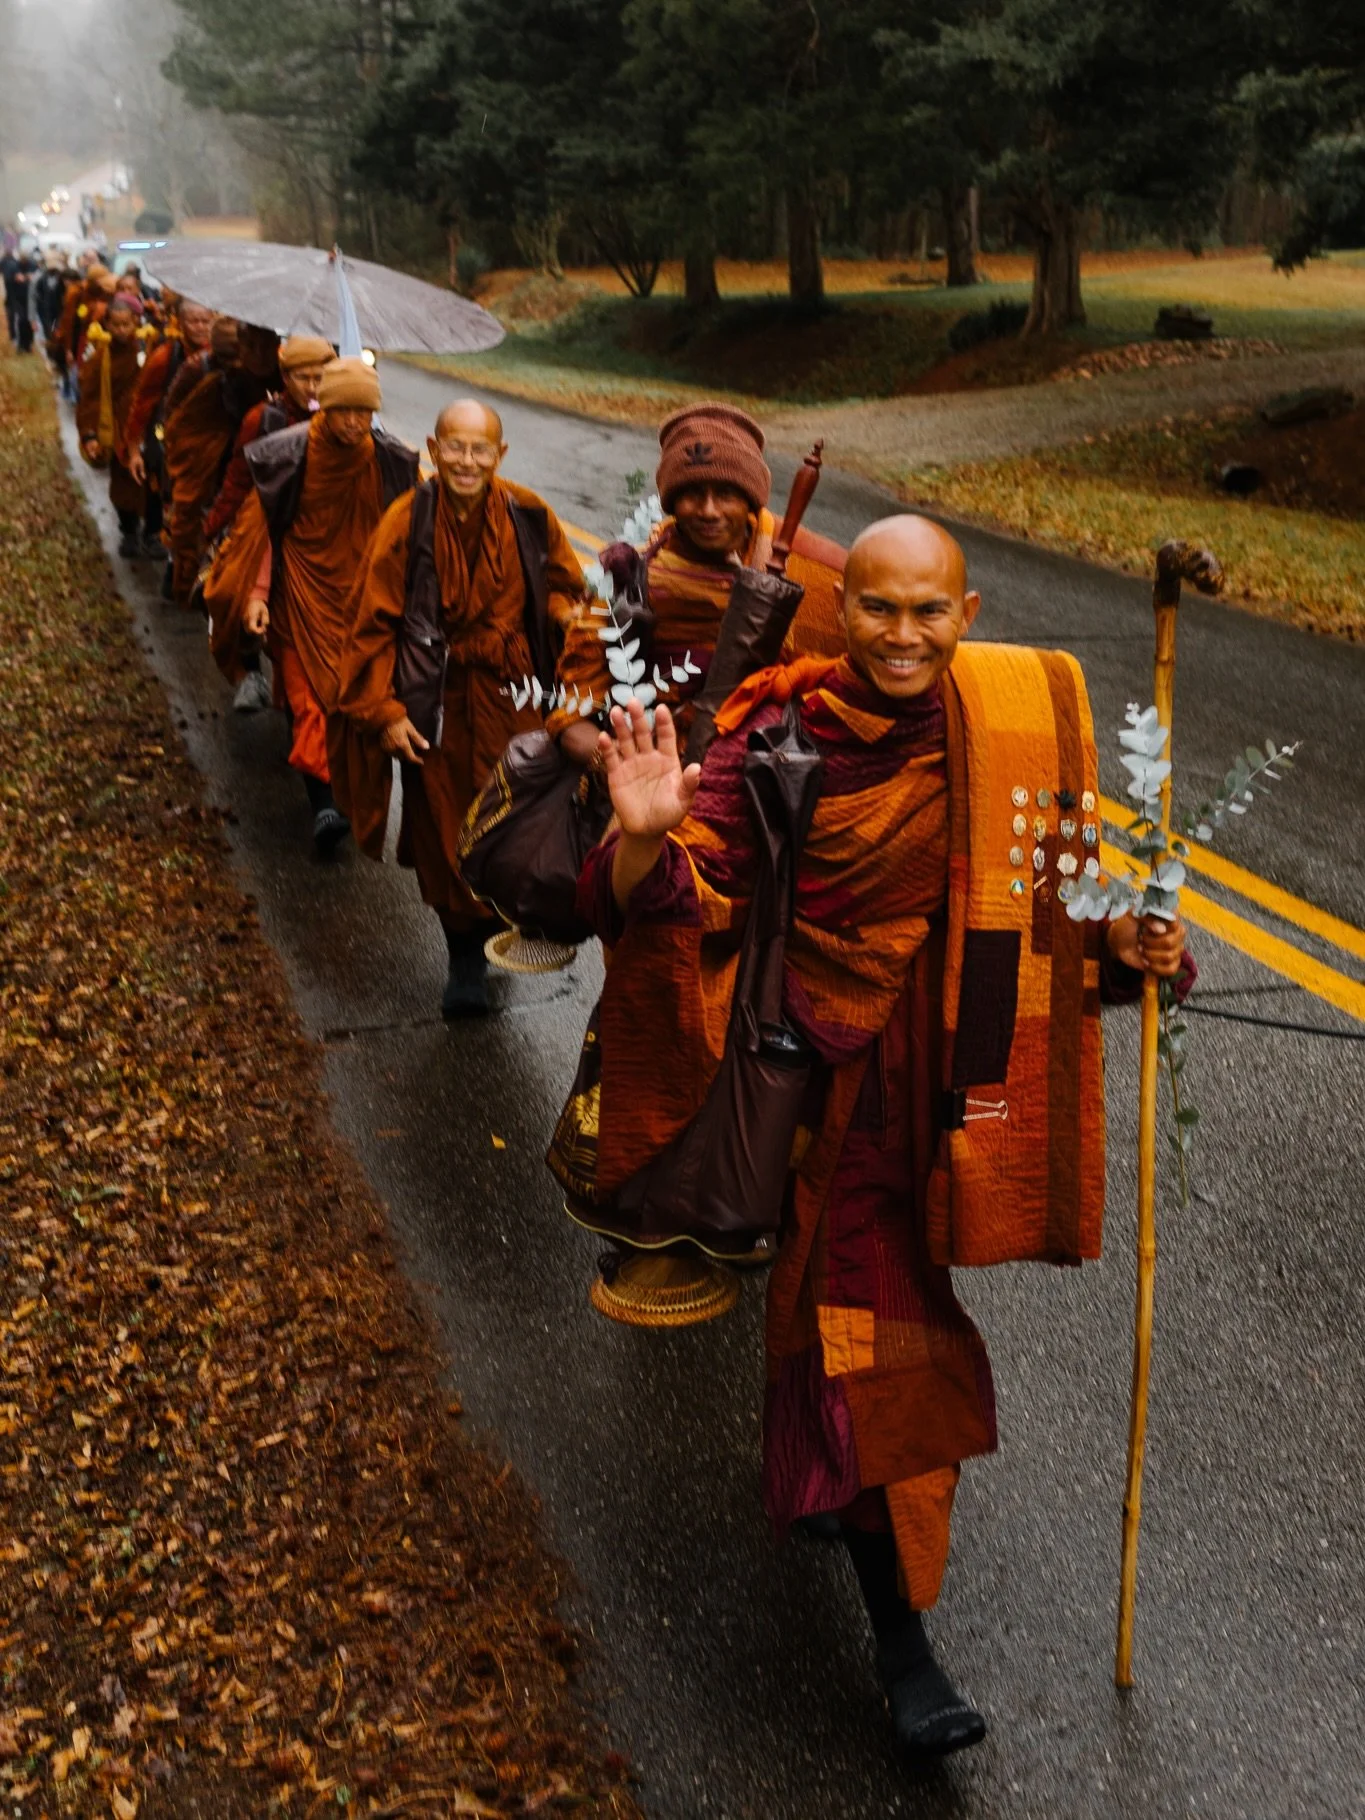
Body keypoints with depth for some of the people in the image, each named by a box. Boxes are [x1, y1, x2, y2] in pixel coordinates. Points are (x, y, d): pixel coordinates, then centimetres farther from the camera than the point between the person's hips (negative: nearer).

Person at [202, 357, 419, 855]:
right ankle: (324, 802, -15)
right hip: (304, 585, -3)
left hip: (360, 587, 3)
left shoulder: (388, 458, -4)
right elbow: (262, 524, -6)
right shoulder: (291, 454, -11)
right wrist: (256, 593, -13)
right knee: (311, 686, -10)